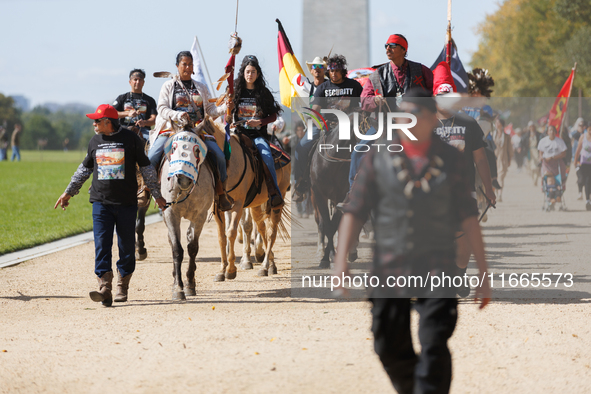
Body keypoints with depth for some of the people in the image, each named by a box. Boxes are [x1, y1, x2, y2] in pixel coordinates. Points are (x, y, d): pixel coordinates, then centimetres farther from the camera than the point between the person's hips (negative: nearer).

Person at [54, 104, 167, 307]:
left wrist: (157, 195, 6)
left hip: (127, 202, -2)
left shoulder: (131, 139, -2)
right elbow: (84, 169, 21)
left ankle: (122, 287, 19)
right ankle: (105, 288, -16)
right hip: (101, 202, 2)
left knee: (126, 246, 4)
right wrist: (69, 192, 22)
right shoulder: (95, 142, 8)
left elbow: (146, 168, 5)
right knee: (101, 245, -10)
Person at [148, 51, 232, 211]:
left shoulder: (201, 88, 18)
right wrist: (177, 115, -19)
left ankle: (221, 193, -3)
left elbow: (210, 110, 14)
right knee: (152, 156, -23)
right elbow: (162, 109, 0)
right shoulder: (168, 86, 9)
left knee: (219, 155, -17)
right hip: (172, 128, -2)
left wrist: (225, 108, -5)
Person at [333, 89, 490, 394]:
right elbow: (354, 211, 0)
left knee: (434, 346, -15)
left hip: (436, 267, -1)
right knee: (390, 348, 7)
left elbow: (468, 217, 4)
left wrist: (483, 273, 1)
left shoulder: (450, 160, 2)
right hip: (389, 268, 2)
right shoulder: (378, 157, 2)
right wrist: (340, 261, -12)